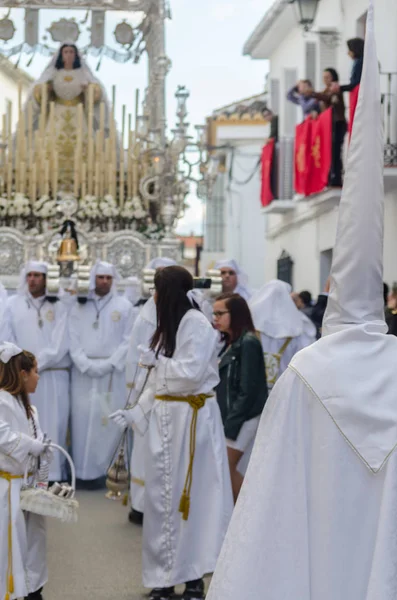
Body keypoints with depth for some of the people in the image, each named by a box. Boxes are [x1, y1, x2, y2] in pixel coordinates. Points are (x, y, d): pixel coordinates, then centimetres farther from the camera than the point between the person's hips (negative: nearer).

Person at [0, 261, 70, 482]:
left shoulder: (59, 306, 3)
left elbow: (60, 344, -5)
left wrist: (35, 364, -11)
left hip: (54, 377, -1)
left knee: (53, 425, -3)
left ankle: (53, 476, 2)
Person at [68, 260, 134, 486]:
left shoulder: (124, 306, 5)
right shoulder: (79, 306, 10)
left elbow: (128, 340, -1)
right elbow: (73, 339, 4)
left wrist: (109, 364, -11)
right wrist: (86, 364, -9)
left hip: (113, 372, -2)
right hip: (84, 371, 2)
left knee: (110, 420, -4)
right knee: (83, 419, -1)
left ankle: (108, 470, -1)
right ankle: (85, 471, 3)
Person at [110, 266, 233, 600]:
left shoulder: (197, 324, -10)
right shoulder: (169, 326, 16)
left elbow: (192, 373, -19)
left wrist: (157, 361, -6)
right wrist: (135, 413, 8)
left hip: (192, 418, -9)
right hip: (164, 417, 9)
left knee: (190, 492, -3)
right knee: (162, 493, 9)